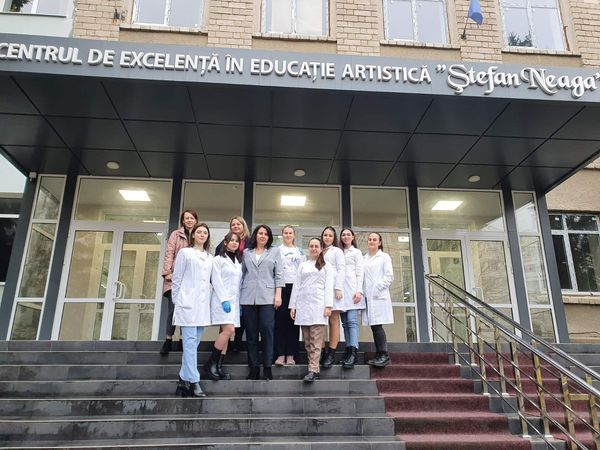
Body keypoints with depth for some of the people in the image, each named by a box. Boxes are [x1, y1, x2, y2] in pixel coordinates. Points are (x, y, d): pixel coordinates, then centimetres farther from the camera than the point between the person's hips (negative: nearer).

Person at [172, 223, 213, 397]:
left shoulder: (210, 257, 16)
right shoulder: (185, 253, 3)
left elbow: (209, 281, 14)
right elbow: (176, 278, 2)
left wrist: (208, 301, 8)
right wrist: (176, 301, 0)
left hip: (203, 304, 5)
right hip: (188, 303, -5)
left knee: (194, 343, 7)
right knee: (190, 342, -8)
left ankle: (184, 380, 15)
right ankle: (193, 382, -6)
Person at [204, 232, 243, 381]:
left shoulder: (239, 262, 18)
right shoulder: (219, 259, 0)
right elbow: (216, 281, -9)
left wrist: (240, 302, 8)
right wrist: (224, 300, -17)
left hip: (234, 300, 6)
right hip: (222, 300, -6)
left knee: (225, 332, 3)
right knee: (228, 330, -17)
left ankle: (219, 366, 5)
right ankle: (211, 363, -6)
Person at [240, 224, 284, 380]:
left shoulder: (275, 251, 11)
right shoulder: (246, 252, 15)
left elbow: (278, 274, 5)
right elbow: (242, 274, 14)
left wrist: (278, 295, -5)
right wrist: (238, 296, 8)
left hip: (267, 297, -2)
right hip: (248, 297, 2)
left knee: (267, 331, -8)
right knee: (251, 333, 3)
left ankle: (267, 368, 0)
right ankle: (253, 368, 11)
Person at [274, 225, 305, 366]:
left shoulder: (300, 252, 17)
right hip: (282, 286, -2)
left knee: (293, 320, 2)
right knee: (280, 319, -5)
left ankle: (290, 355, 7)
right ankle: (280, 355, -1)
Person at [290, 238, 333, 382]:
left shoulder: (326, 266, 11)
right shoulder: (303, 266, 17)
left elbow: (329, 287, 3)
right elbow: (296, 286, 13)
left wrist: (328, 306, -8)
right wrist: (293, 306, 6)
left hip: (318, 305, -3)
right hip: (303, 305, 3)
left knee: (316, 341, -9)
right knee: (307, 341, 3)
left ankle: (312, 370, -11)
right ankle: (315, 369, 9)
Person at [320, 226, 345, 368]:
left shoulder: (337, 251, 9)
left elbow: (341, 270, 0)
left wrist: (338, 288, -11)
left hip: (333, 288, -4)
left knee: (333, 320, -3)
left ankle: (331, 354, -3)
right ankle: (321, 351, 3)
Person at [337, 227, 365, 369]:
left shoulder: (356, 252, 9)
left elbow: (359, 273, 0)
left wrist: (359, 291, -11)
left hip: (352, 289, -4)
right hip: (340, 290, 4)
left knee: (352, 320, -12)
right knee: (345, 322, 3)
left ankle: (353, 353, -18)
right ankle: (348, 351, 5)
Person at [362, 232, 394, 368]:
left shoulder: (384, 257, 6)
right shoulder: (364, 258, 16)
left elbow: (389, 276, -1)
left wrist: (377, 288, -11)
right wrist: (361, 291, 0)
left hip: (379, 296, -4)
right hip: (368, 296, 4)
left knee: (377, 325, -10)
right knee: (373, 326, 4)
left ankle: (384, 355, -3)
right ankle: (379, 355, 10)